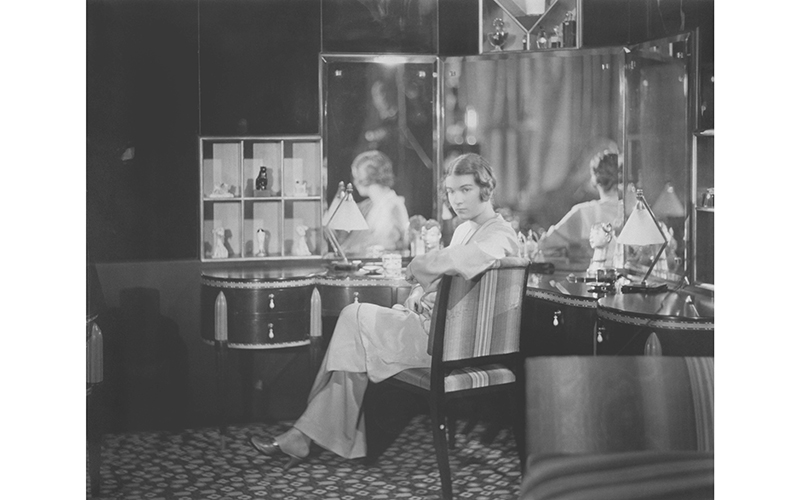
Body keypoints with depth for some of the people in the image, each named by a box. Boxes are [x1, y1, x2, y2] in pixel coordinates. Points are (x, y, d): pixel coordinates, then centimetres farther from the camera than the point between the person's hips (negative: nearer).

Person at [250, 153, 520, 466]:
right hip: (429, 319, 9)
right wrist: (419, 291, 3)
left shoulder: (500, 237, -14)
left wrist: (415, 267, -17)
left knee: (354, 318, -10)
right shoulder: (464, 229, 19)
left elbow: (453, 261, -35)